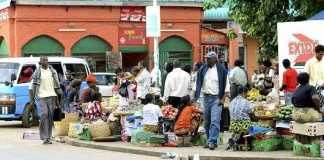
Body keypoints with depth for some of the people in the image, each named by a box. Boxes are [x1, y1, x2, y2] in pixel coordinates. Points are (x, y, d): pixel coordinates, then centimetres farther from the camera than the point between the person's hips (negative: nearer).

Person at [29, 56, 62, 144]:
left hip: (52, 96, 3)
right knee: (44, 115, -17)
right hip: (42, 96, -3)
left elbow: (57, 84, 16)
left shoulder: (53, 71, 10)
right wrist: (32, 100, -1)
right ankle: (44, 137, -14)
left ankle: (48, 137, 9)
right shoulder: (37, 72, 1)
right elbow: (32, 86, 3)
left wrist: (57, 99, 13)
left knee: (50, 116, 2)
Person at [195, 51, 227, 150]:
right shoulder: (203, 69, 8)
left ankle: (212, 141, -16)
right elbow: (199, 83, 8)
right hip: (206, 97, 5)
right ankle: (210, 140, 19)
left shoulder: (221, 69, -3)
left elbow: (225, 85, -3)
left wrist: (222, 98, -8)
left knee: (215, 121, -13)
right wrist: (196, 97, 1)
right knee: (207, 121, 9)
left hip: (216, 98, -5)